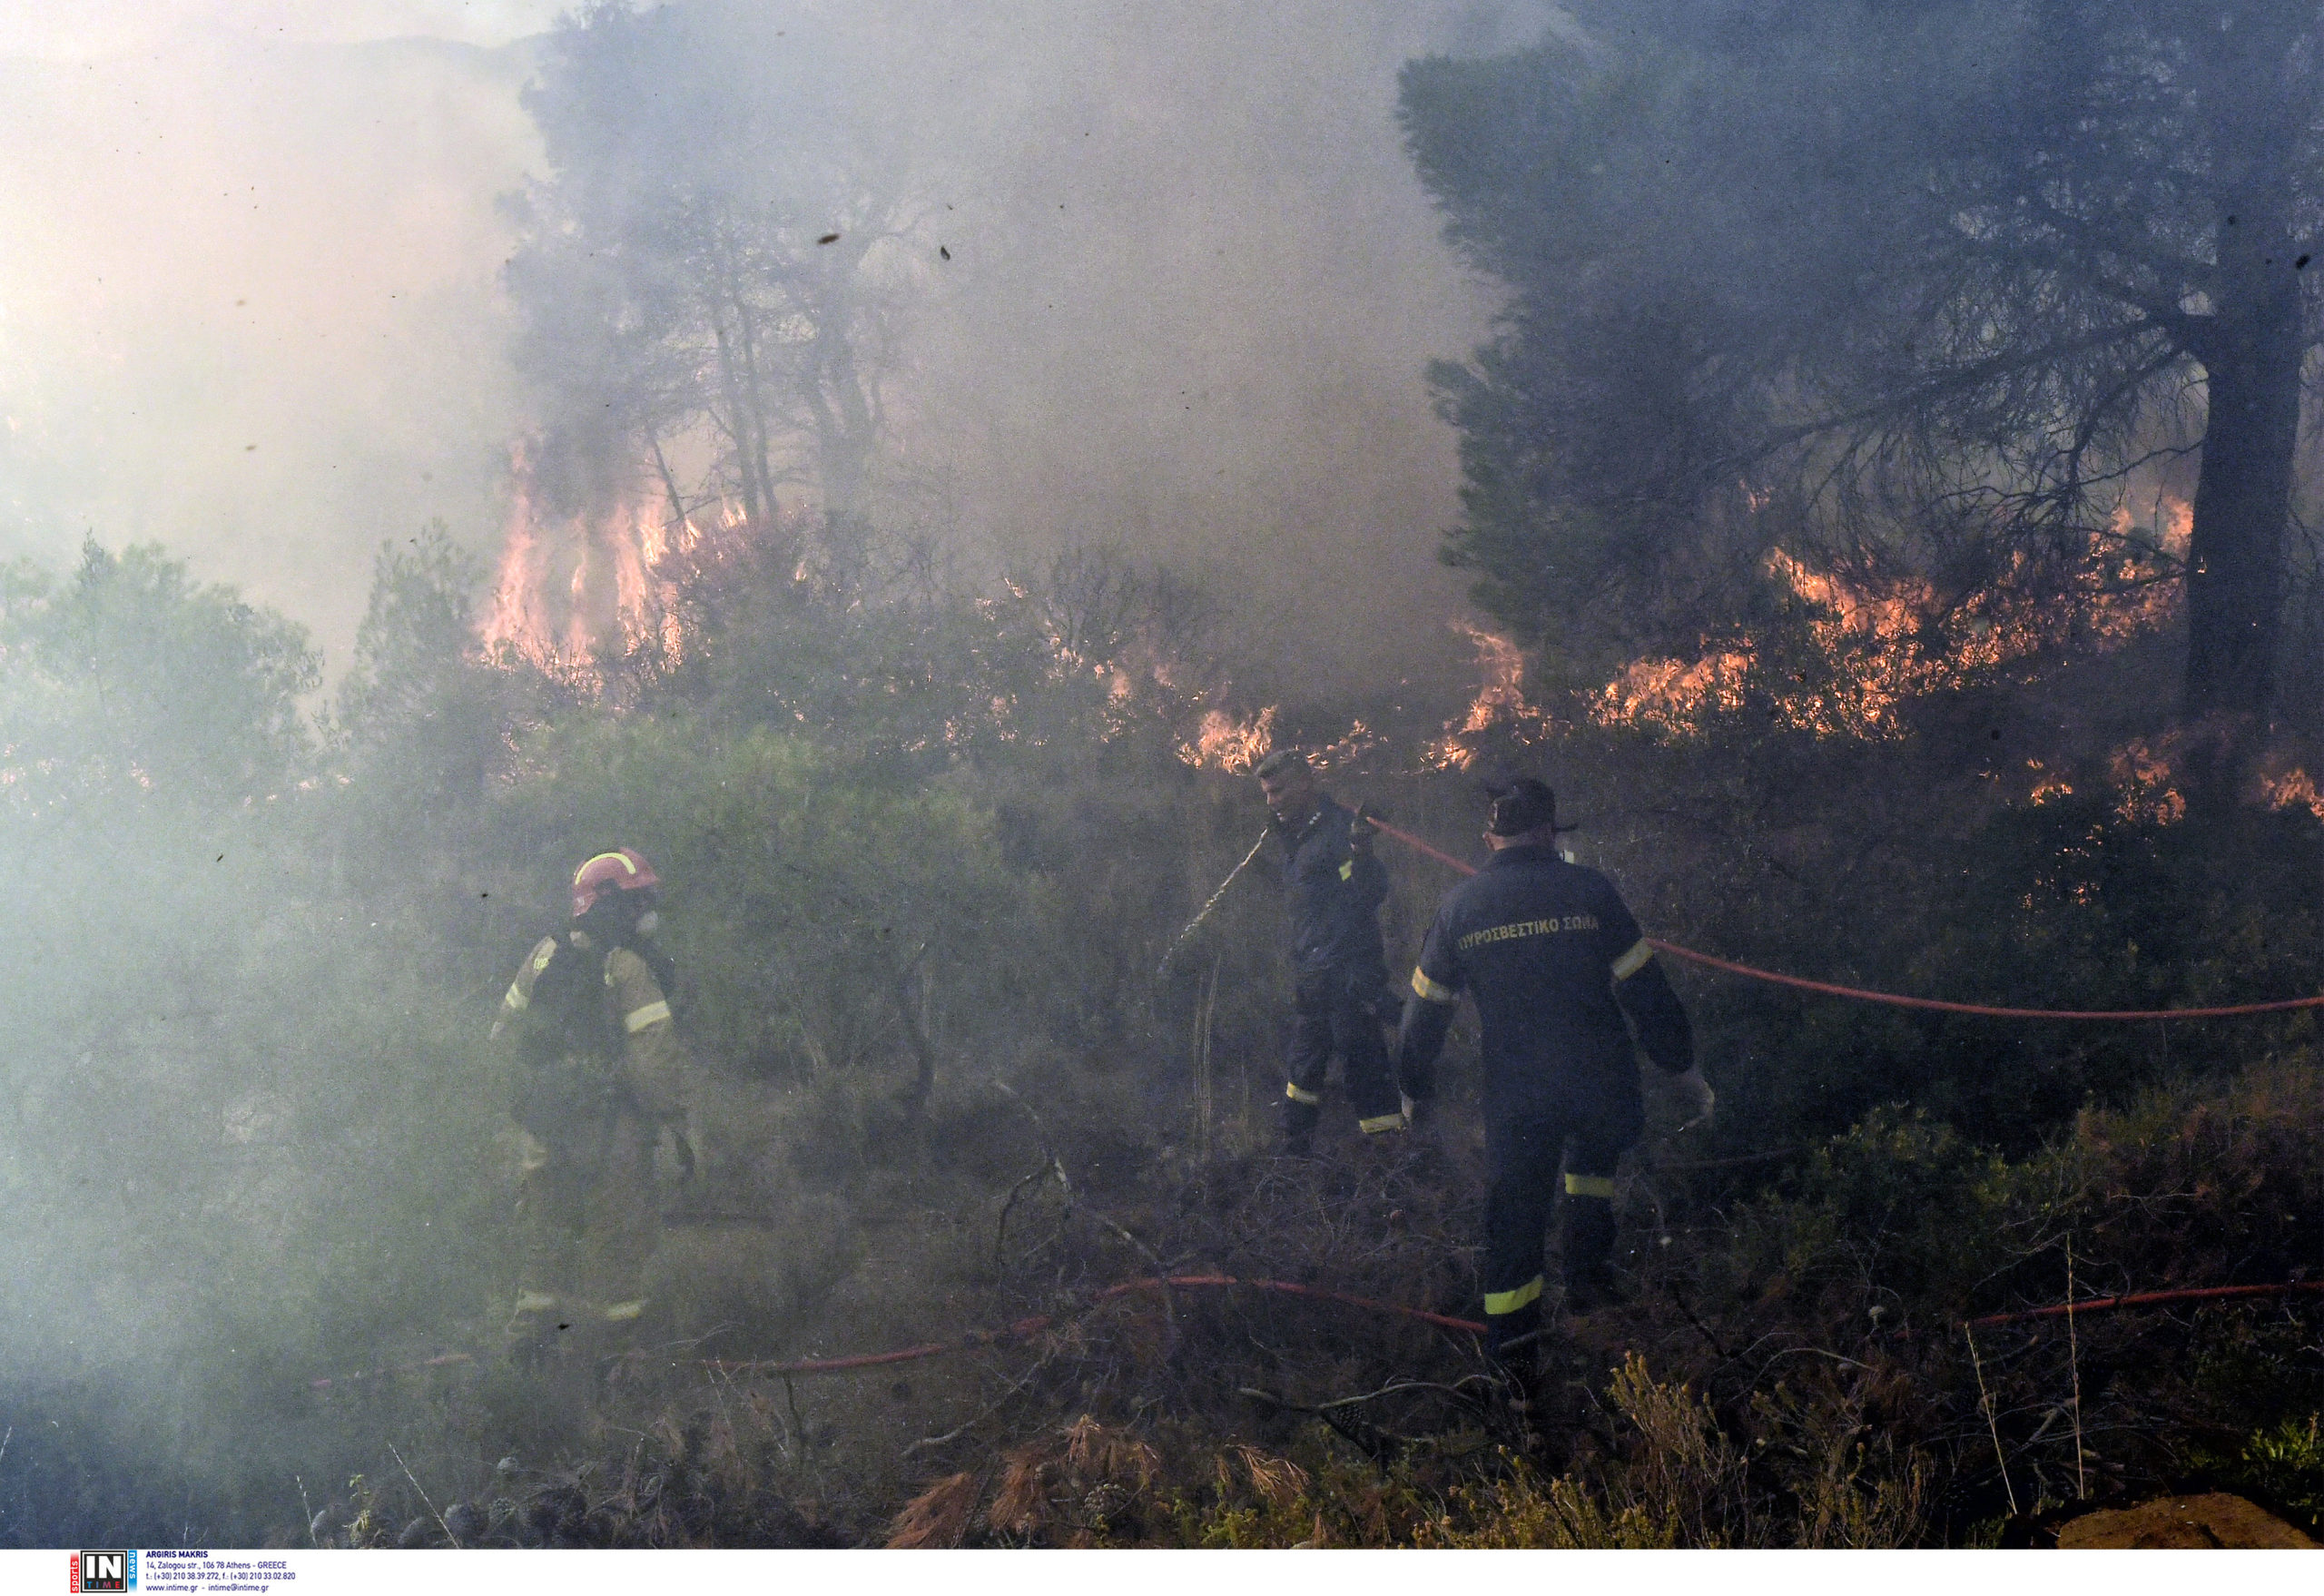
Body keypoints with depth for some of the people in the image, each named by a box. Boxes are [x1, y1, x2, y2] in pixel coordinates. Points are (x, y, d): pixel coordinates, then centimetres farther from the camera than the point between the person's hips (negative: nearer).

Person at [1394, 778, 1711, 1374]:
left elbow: (1425, 1009, 7)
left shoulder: (1460, 905, 0)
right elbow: (1644, 989, -5)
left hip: (1515, 1096, 1)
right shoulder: (1589, 890, -7)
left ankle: (1513, 1354, 18)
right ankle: (1588, 1272, 25)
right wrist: (1686, 1067, 5)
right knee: (1592, 1158, 32)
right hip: (1599, 1081, -1)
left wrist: (1415, 1089, 21)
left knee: (1513, 1215, 13)